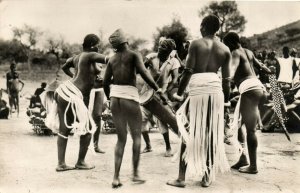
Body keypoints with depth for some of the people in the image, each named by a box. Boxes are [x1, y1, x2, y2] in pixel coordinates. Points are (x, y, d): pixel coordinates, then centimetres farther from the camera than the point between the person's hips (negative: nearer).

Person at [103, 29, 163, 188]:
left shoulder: (112, 59, 12)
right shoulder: (134, 55, -1)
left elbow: (105, 81, 11)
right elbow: (143, 72, -15)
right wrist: (157, 88, -6)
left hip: (115, 99, 4)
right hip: (130, 99, -4)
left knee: (121, 138, 12)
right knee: (136, 136, 12)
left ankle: (116, 177, 4)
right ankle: (135, 174, 10)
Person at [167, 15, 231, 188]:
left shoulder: (196, 44, 0)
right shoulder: (225, 50, 10)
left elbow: (188, 72, -6)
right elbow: (226, 79, 8)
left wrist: (179, 93, 1)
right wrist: (226, 100, 18)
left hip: (198, 90, -3)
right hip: (215, 90, 3)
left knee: (189, 133, 4)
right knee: (212, 133, 9)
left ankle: (182, 178, 5)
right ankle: (207, 177, 15)